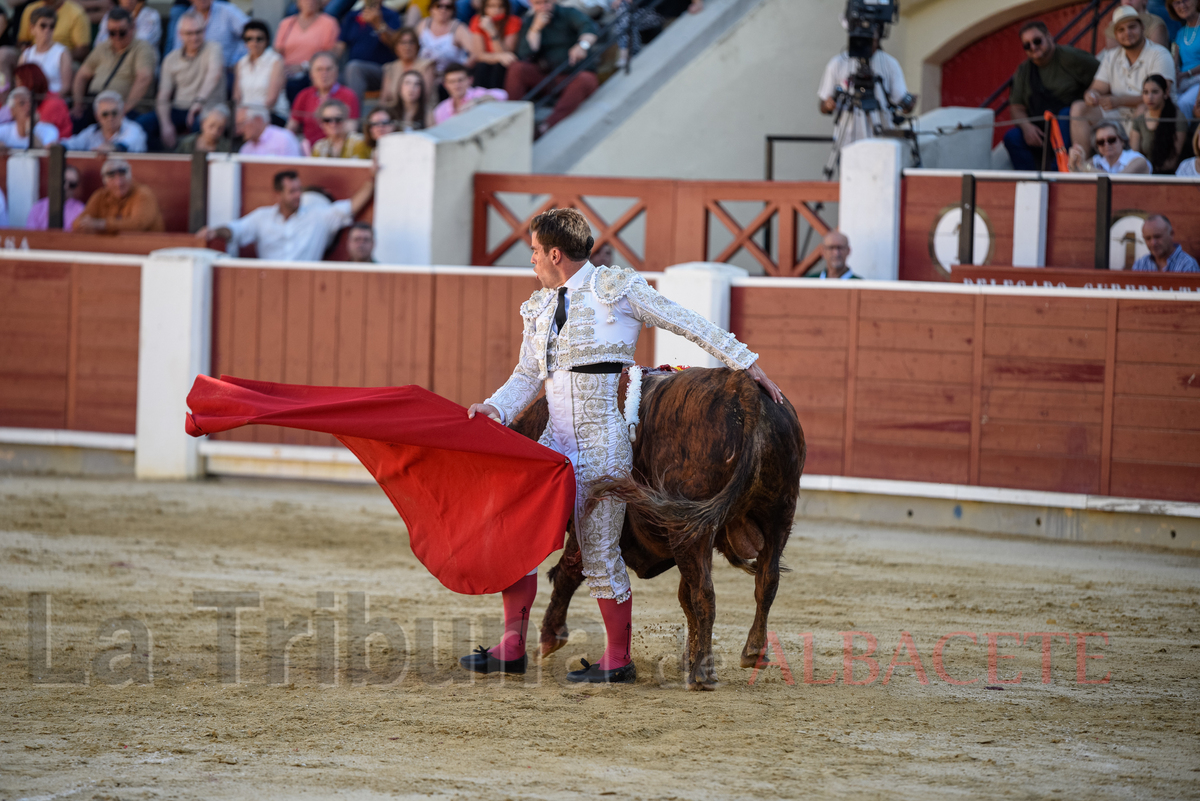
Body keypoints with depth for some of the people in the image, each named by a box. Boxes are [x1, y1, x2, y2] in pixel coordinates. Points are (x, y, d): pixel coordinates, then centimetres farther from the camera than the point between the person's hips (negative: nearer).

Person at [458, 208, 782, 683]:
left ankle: (619, 660, 7)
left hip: (605, 439, -7)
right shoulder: (540, 309, 16)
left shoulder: (617, 288, -3)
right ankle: (512, 648, 8)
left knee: (599, 549, -5)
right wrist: (496, 409, -5)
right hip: (557, 439, 7)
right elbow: (527, 377, 16)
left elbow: (687, 323, 0)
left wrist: (747, 364, 0)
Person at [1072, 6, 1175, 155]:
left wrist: (1119, 100, -29)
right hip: (1119, 117, 6)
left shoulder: (1159, 55, -6)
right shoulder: (1110, 57, 14)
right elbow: (1098, 88, 9)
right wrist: (1091, 95, -19)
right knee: (1079, 108, -12)